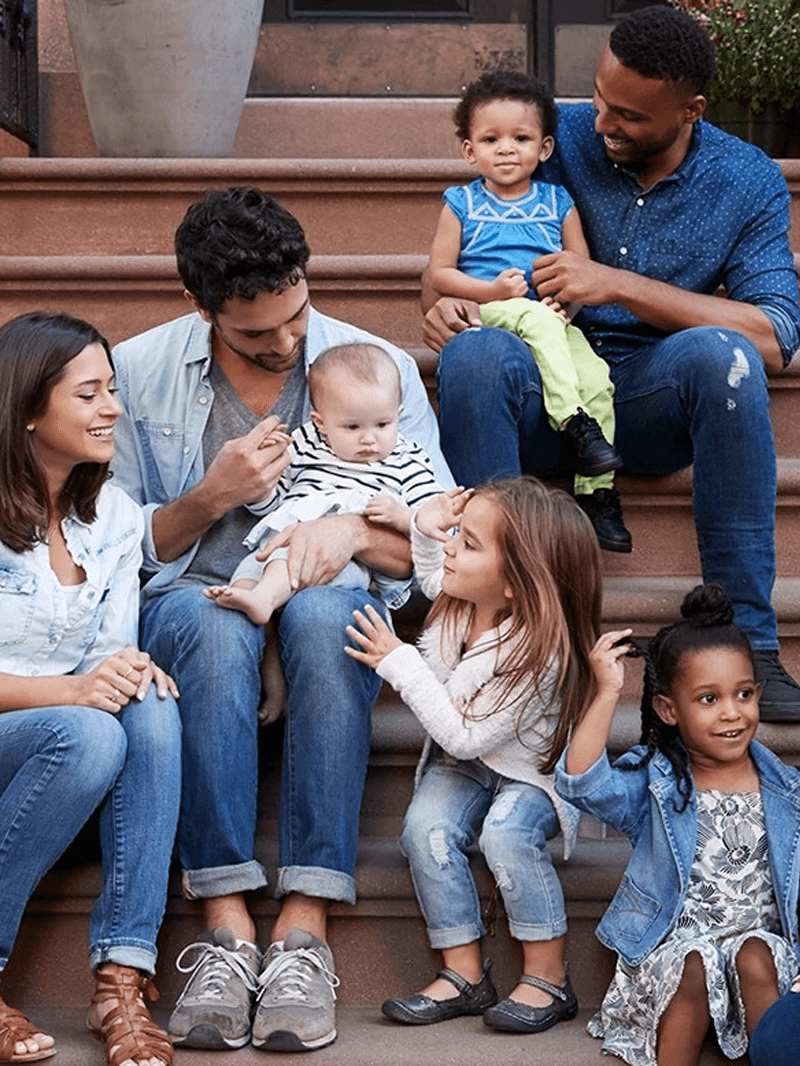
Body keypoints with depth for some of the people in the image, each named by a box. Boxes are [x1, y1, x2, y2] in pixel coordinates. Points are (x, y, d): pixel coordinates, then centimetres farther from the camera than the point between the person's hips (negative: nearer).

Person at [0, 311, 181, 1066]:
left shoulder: (114, 517, 7)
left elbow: (113, 652, 7)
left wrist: (130, 671, -18)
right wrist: (67, 690, -29)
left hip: (63, 729, 5)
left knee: (151, 711, -27)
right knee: (88, 737, -35)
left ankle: (122, 979, -30)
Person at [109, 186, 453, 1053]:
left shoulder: (379, 368, 3)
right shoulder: (138, 372, 2)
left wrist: (355, 531, -19)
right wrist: (211, 497, -14)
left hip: (330, 598, 0)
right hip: (190, 601, 0)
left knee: (320, 613, -38)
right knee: (213, 625, -38)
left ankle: (303, 929, -41)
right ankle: (226, 930, -39)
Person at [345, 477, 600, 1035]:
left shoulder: (535, 653, -31)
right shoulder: (463, 598, -8)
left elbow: (464, 735, -30)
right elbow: (433, 575, 21)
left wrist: (400, 663, -27)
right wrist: (427, 529, -1)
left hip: (532, 771, -6)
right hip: (463, 764, 7)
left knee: (506, 833, -35)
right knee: (426, 827, -22)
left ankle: (549, 979, -20)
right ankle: (465, 973, -13)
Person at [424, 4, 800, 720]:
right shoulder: (560, 139, 2)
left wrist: (621, 286, -19)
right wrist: (441, 303, -15)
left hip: (654, 401, 0)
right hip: (541, 388, 1)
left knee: (719, 352, -35)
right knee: (474, 352, -33)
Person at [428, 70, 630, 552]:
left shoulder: (559, 204, 13)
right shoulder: (462, 204, 9)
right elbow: (439, 273, 4)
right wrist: (492, 290, -10)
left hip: (552, 318, 2)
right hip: (487, 314, -2)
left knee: (596, 376, -23)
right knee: (537, 320, -36)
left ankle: (595, 493, -17)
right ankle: (574, 424, -40)